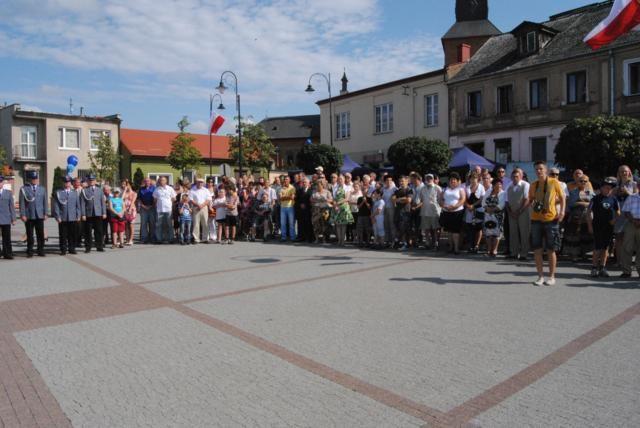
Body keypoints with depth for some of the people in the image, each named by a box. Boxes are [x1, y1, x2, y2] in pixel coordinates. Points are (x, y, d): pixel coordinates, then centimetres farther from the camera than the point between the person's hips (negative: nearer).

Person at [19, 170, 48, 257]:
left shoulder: (42, 189, 10)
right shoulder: (24, 189, 2)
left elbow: (45, 202, 10)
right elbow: (22, 203, -1)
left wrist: (45, 213, 3)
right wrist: (23, 215, -8)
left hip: (39, 215, 2)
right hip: (29, 216, -2)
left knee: (40, 235, 2)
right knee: (30, 235, 3)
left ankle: (41, 251, 10)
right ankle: (30, 252, 11)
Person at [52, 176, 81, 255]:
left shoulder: (75, 193, 13)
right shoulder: (58, 193, 5)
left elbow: (78, 205, 13)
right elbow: (56, 206, 1)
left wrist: (78, 216, 5)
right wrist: (57, 217, -6)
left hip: (73, 218, 2)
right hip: (62, 218, -2)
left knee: (73, 235, 4)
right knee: (63, 235, 1)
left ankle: (72, 249, 14)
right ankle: (63, 250, 9)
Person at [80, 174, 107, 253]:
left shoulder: (100, 190, 12)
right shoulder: (84, 191, 4)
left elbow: (103, 202, 11)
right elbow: (82, 204, 0)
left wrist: (104, 213, 4)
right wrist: (83, 214, -8)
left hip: (98, 214, 2)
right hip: (88, 214, -2)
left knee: (99, 231, 4)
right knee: (88, 232, 3)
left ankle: (99, 246, 12)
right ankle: (88, 247, 11)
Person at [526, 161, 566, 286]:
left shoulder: (554, 182, -2)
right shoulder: (533, 185, 7)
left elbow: (562, 198, 5)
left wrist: (562, 211, -9)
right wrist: (527, 205, -8)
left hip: (551, 219, -3)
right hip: (536, 219, 3)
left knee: (551, 250, 3)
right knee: (537, 250, 3)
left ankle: (552, 277, 15)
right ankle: (540, 276, 13)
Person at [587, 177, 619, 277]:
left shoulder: (613, 199, 7)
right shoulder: (596, 198, -3)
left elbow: (618, 211, 18)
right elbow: (589, 212, -3)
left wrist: (615, 219, -1)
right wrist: (590, 226, -7)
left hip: (609, 227, 4)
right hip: (597, 227, -4)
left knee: (606, 248, 9)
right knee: (597, 248, -5)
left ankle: (602, 268, 16)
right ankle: (594, 268, 4)